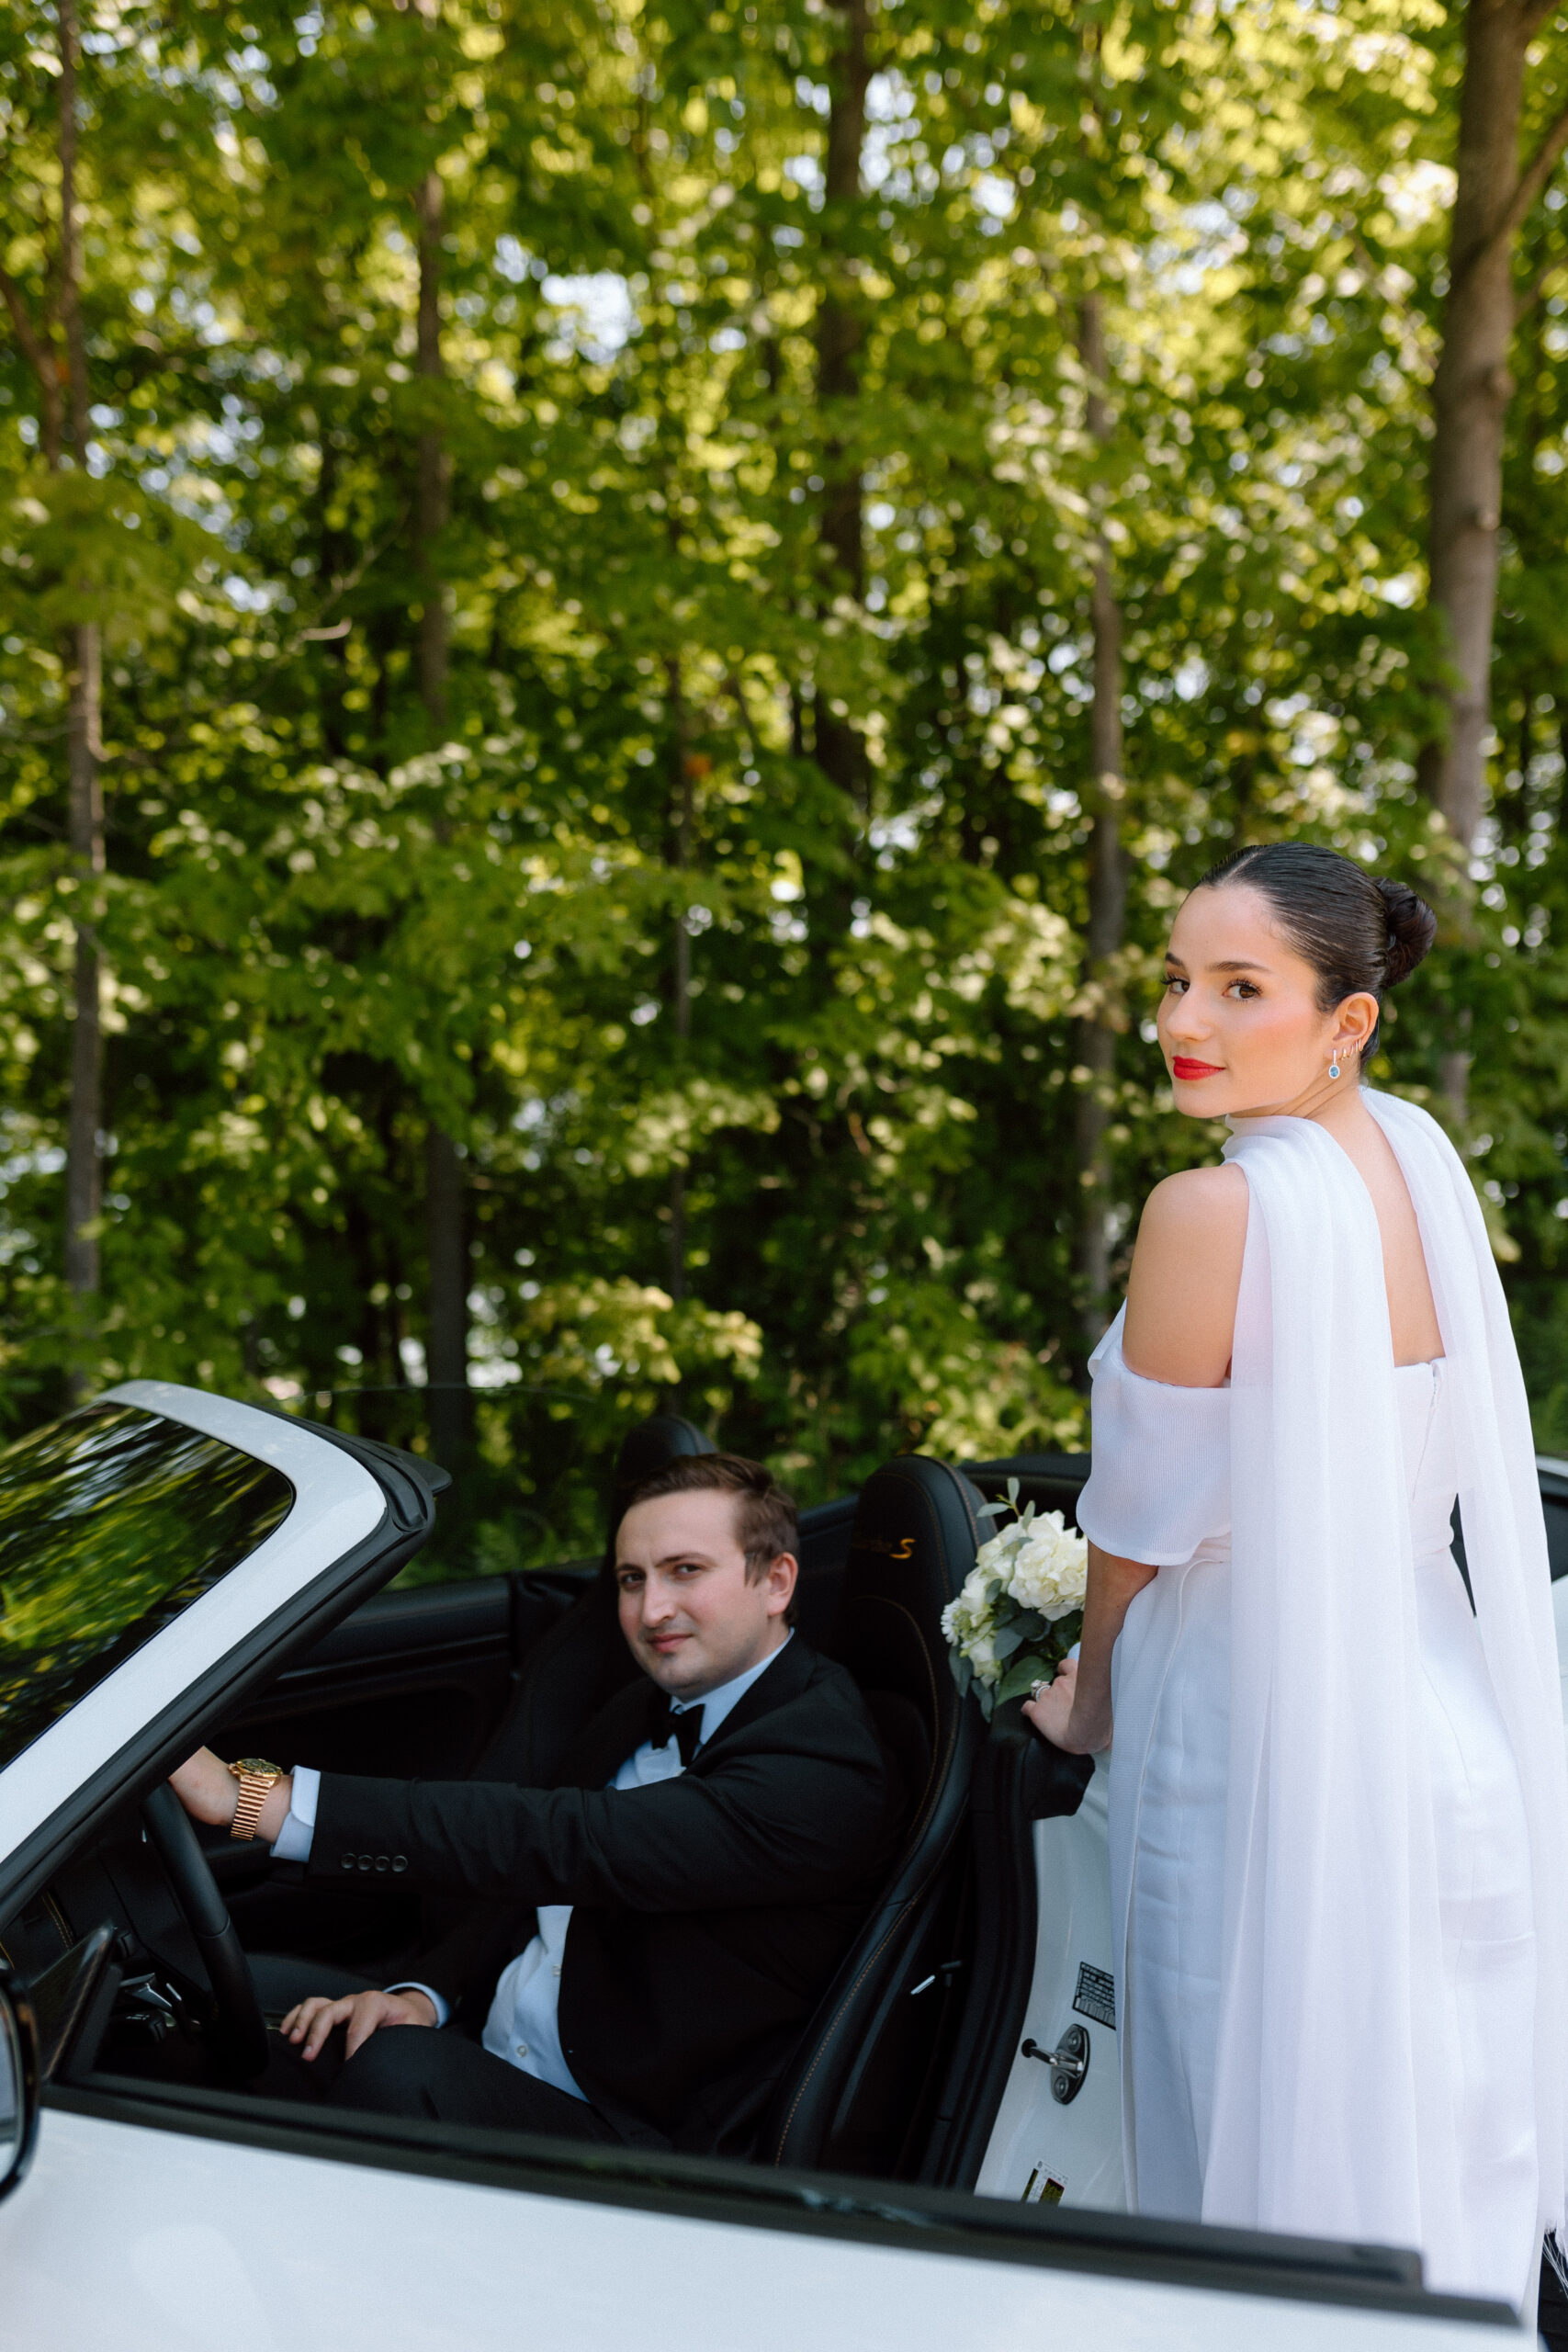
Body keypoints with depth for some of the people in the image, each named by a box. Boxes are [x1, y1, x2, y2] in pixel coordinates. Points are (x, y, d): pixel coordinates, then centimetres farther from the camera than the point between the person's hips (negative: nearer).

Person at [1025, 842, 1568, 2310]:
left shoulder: (1214, 1211, -21)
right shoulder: (1419, 1160, 2)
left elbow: (1148, 1511, -11)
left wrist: (1090, 1703, 7)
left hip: (1264, 1755, -7)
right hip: (1447, 1736, 7)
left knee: (1279, 2177, 8)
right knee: (1437, 2168, 19)